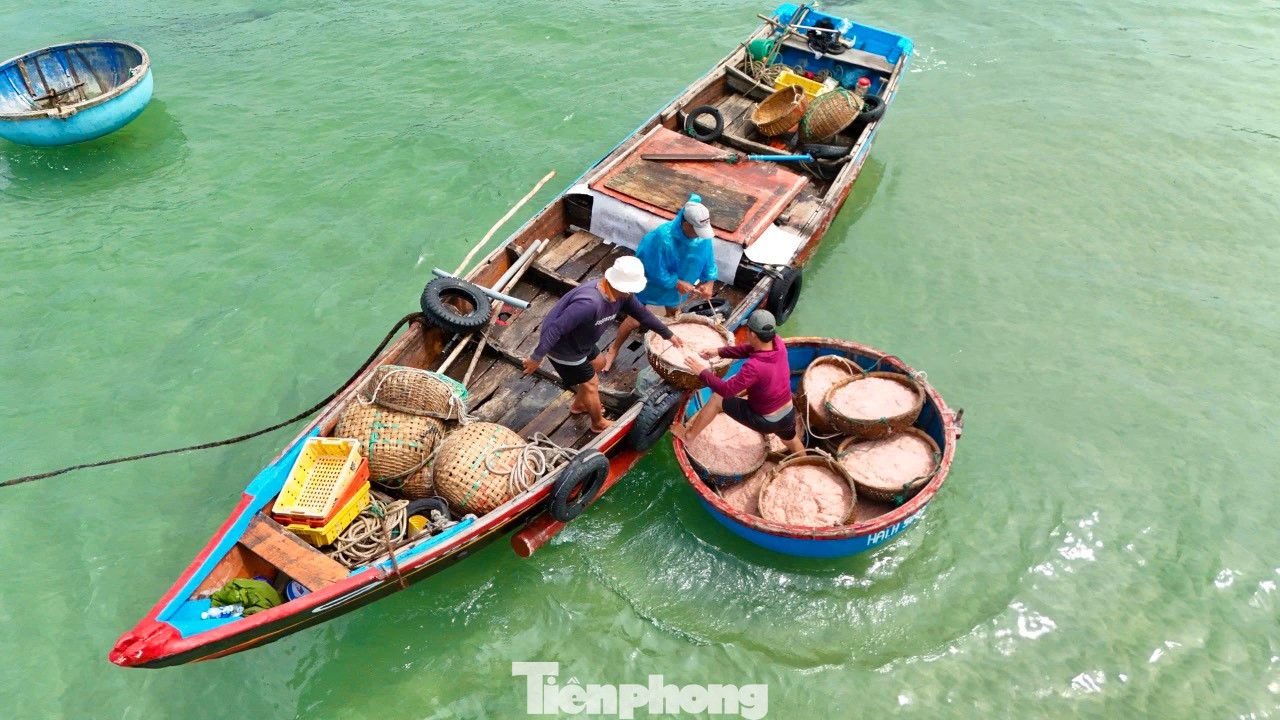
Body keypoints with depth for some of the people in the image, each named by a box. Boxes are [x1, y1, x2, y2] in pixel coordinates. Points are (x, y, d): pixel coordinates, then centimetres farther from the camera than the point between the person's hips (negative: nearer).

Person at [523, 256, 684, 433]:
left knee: (598, 364, 29)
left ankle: (579, 404, 53)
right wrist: (536, 358, -32)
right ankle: (599, 423, 39)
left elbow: (641, 312, 4)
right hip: (563, 349, -9)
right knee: (591, 384, 10)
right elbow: (556, 328, -38)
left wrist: (668, 334, 12)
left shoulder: (622, 294, -14)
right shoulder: (589, 303, -43)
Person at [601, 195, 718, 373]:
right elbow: (656, 272, -32)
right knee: (635, 320, 2)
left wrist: (709, 283, -18)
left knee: (673, 316, 27)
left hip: (677, 285, 6)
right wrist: (678, 284, -28)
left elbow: (709, 260, -5)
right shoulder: (663, 237, -40)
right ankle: (613, 350, 25)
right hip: (651, 283, -6)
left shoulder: (704, 236, -22)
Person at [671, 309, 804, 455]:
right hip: (789, 415, 6)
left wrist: (702, 372, -15)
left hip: (765, 422, -6)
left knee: (717, 398, 8)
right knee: (792, 442, 38)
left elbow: (726, 390, -27)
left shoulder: (754, 366, -35)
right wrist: (719, 351, 0)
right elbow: (749, 349, 2)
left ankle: (688, 435, 25)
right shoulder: (779, 344, -15)